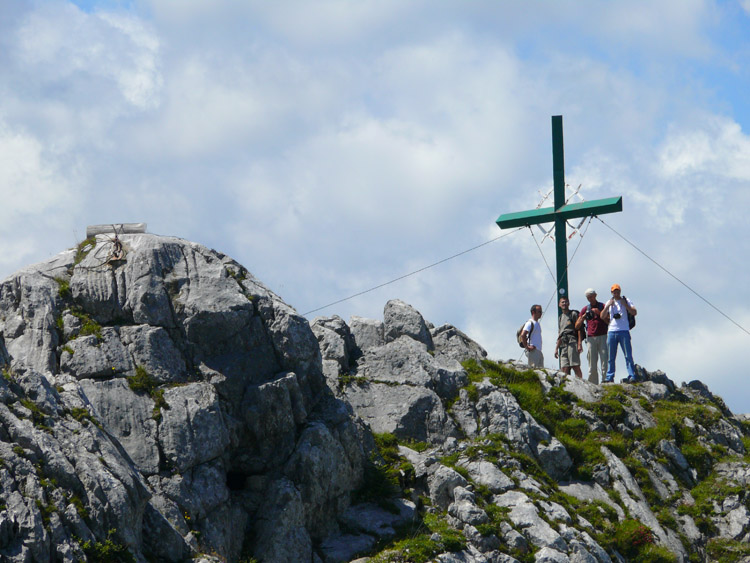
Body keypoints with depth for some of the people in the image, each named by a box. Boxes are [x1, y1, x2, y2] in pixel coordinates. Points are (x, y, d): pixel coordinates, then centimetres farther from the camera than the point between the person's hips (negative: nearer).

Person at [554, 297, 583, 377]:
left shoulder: (573, 314, 4)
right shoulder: (560, 317, 24)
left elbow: (579, 329, -3)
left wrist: (579, 344, -13)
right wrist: (556, 348, 18)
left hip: (572, 342, -7)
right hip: (563, 345, 7)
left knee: (576, 366, -12)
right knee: (564, 368, -1)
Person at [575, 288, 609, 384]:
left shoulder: (602, 306, 11)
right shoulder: (585, 309, 17)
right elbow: (577, 327, 15)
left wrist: (599, 313, -10)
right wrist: (583, 317, -3)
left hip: (602, 336, -2)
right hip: (591, 338, 2)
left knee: (604, 361, -10)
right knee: (592, 364, -3)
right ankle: (593, 384, -4)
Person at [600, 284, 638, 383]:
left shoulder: (625, 300, 6)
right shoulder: (609, 302, 17)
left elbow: (634, 313, -5)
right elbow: (602, 316, 9)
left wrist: (625, 304, -13)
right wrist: (608, 306, -3)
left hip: (623, 331, -3)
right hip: (611, 331, 3)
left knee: (628, 355, -8)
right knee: (611, 357, 4)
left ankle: (632, 377, -10)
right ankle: (609, 377, 8)